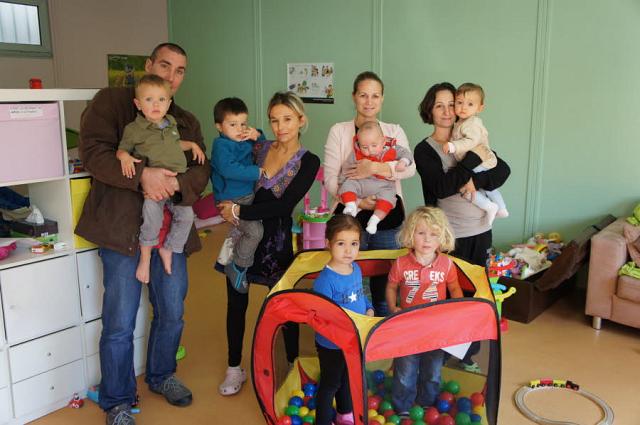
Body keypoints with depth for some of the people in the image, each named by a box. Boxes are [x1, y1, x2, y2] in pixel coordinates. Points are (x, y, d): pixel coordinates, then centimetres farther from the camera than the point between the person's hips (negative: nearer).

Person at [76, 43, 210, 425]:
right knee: (120, 324, 1)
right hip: (123, 228, -4)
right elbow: (93, 150, -11)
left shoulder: (187, 123, 17)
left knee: (173, 313, 14)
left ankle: (162, 375, 40)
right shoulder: (110, 101, 3)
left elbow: (202, 170, 5)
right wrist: (142, 174, -24)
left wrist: (176, 184, -17)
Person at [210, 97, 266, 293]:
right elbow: (229, 169, -28)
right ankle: (237, 267, 0)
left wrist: (258, 136, 3)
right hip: (231, 199, -9)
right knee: (255, 231, -21)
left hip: (249, 195, 9)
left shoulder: (246, 141, 10)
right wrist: (257, 172, -25)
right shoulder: (221, 145, -12)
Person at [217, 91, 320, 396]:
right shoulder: (258, 148, 4)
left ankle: (293, 363, 29)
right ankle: (234, 368, 27)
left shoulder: (308, 162, -6)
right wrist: (229, 207, -14)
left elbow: (284, 205, -15)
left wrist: (239, 211, -15)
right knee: (236, 302, 10)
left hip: (276, 237, -3)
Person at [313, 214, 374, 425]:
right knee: (330, 383, 13)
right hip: (331, 344, -8)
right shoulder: (325, 280, -31)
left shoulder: (356, 269, -5)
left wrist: (369, 309, -6)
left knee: (347, 378, 29)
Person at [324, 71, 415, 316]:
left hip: (387, 221, 2)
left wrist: (375, 168, -21)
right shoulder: (339, 131, 3)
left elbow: (410, 168, -8)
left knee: (384, 288, 10)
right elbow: (330, 179, -5)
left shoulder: (394, 131, 9)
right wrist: (358, 201, -18)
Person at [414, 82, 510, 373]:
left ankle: (468, 353, 27)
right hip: (449, 236, -4)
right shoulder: (424, 150, -5)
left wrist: (475, 181, -17)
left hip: (480, 231, 4)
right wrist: (475, 155, -19)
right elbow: (442, 187, -20)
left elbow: (503, 170, 0)